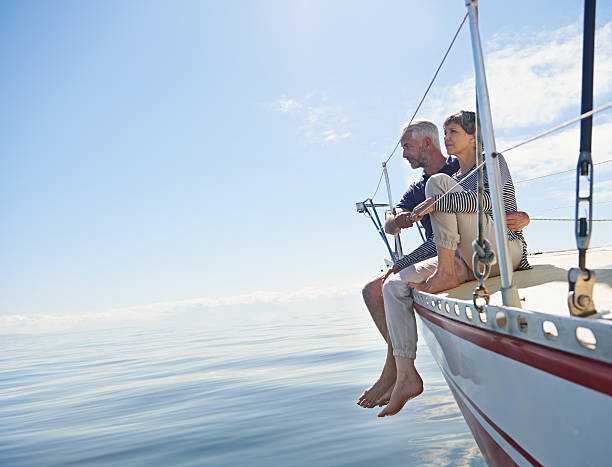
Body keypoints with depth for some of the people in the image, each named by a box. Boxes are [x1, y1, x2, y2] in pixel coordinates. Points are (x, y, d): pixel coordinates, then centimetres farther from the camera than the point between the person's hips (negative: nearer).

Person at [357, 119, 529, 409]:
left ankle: (392, 372, -16)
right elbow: (389, 226, 3)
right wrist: (398, 220, -22)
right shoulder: (416, 191, 21)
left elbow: (508, 207, 1)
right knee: (372, 290, -7)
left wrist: (521, 218, -24)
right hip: (433, 252, 8)